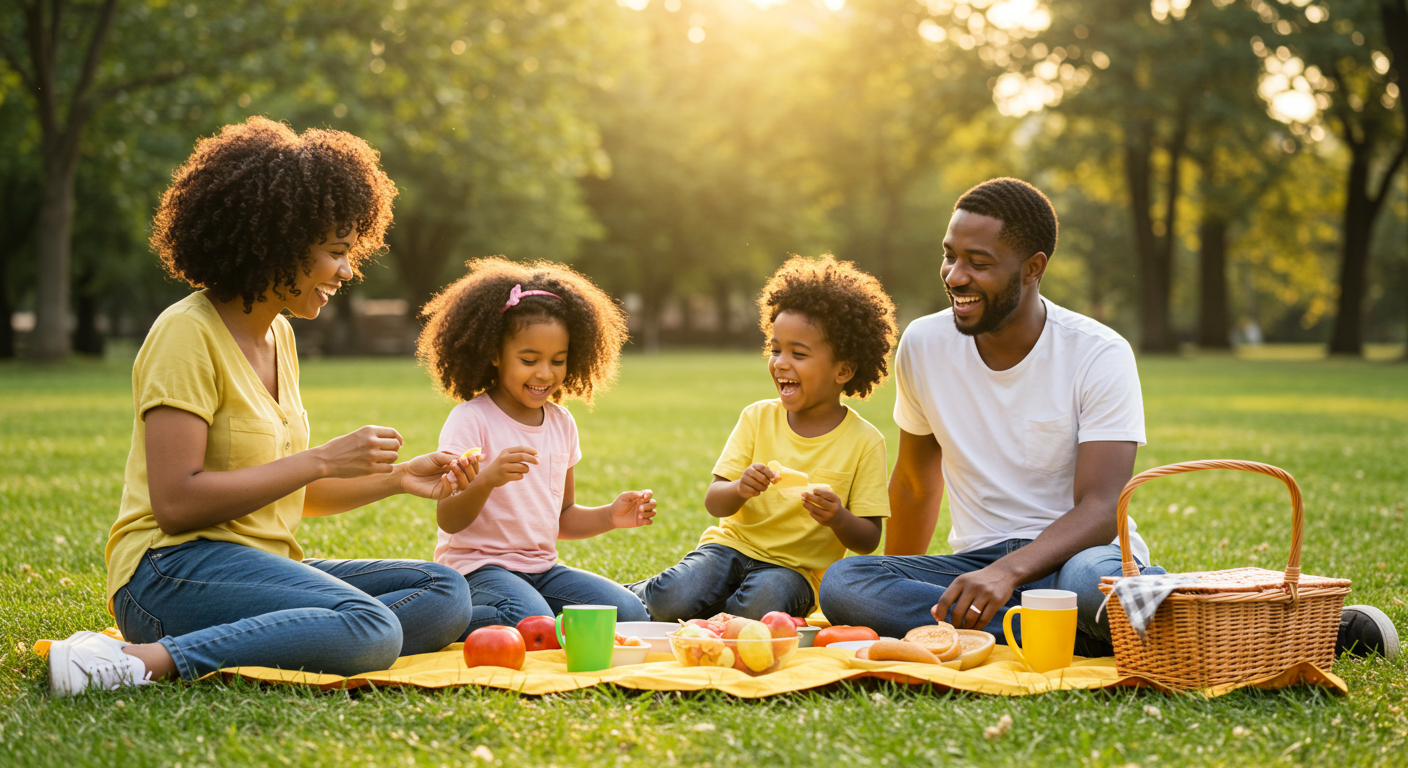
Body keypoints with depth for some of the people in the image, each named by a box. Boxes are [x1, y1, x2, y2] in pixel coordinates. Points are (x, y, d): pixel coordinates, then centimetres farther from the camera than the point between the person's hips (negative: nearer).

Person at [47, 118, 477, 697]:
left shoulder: (278, 334, 17)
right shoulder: (187, 334, -10)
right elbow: (176, 502, -19)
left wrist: (395, 478, 9)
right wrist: (322, 460, -16)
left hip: (262, 570, 9)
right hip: (176, 569, -9)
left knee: (446, 594, -7)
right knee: (370, 630, -31)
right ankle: (144, 660, -29)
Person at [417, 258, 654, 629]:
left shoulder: (561, 423, 11)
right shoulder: (470, 420, -10)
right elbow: (448, 521, -15)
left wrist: (609, 516, 2)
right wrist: (487, 480, -33)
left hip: (541, 568, 7)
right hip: (478, 567, -7)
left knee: (629, 614, -12)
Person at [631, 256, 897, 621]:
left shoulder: (864, 442, -5)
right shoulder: (758, 418, 3)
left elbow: (868, 540, -3)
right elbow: (713, 502, -1)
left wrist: (838, 519, -25)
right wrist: (739, 490, -24)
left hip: (795, 568, -2)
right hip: (734, 545, 2)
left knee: (759, 607, -37)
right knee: (673, 600, -28)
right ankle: (637, 594, 8)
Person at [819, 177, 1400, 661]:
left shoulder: (1099, 356, -10)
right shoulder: (923, 346, 1)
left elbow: (1100, 509, -17)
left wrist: (1008, 572, -35)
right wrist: (896, 589, 25)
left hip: (1078, 553, -4)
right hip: (978, 561, 4)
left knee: (1091, 580, -42)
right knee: (842, 583, -26)